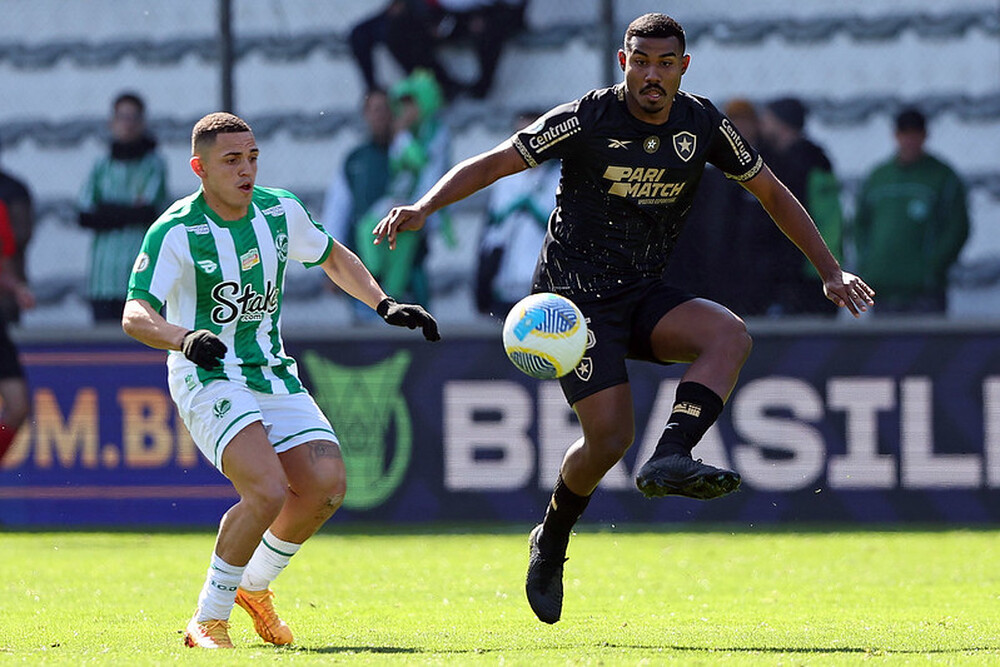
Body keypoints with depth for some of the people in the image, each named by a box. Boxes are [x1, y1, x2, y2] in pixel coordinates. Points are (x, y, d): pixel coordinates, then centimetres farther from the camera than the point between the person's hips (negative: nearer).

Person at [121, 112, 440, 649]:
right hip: (208, 381, -6)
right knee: (268, 490, -26)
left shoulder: (280, 212, 1)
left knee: (326, 485, -11)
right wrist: (184, 338, -45)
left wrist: (384, 305, 7)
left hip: (273, 375, 6)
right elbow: (135, 316, -25)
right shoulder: (176, 232, -16)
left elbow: (334, 259, 20)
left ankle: (255, 585, 16)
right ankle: (208, 620, -10)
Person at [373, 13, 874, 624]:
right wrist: (425, 206, -27)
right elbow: (493, 164, -11)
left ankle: (670, 459, -32)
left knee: (731, 336, -24)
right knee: (610, 437, -14)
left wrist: (830, 270, 7)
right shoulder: (587, 120, -13)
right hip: (575, 295, -5)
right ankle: (551, 544, 11)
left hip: (646, 295, 5)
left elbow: (772, 192, 11)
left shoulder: (704, 125, -1)